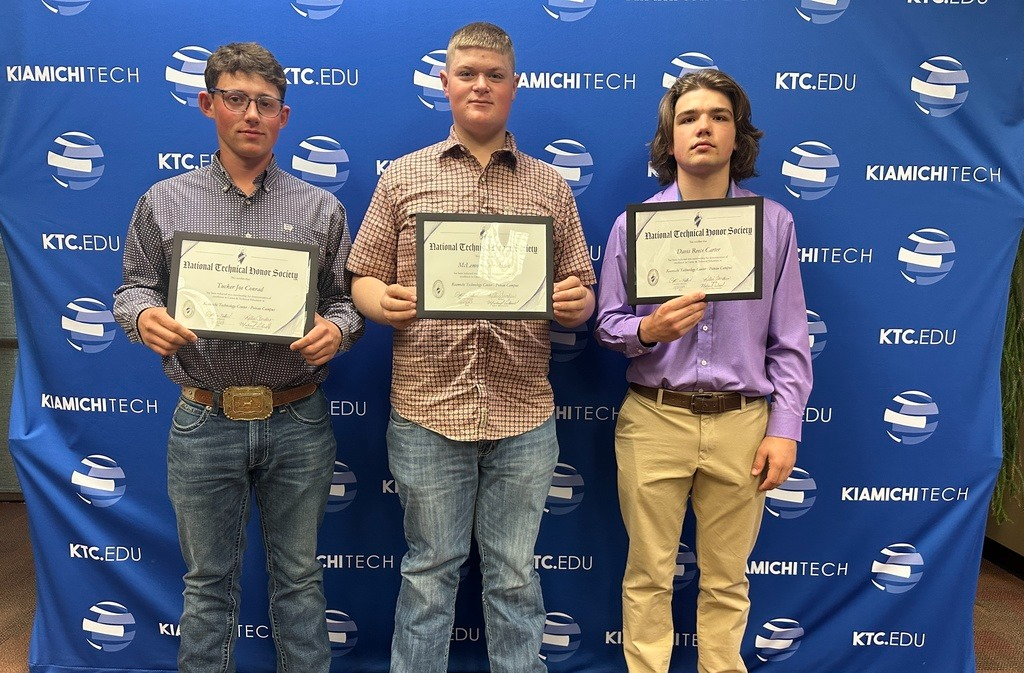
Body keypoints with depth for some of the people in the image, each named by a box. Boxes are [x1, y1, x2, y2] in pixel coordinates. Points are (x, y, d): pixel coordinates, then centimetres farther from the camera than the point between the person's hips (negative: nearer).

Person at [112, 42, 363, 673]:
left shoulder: (322, 208, 4)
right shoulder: (165, 201, 5)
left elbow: (346, 301, 4)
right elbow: (135, 288, 9)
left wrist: (335, 329, -17)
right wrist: (144, 316, -13)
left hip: (297, 421, 0)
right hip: (204, 420, 0)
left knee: (299, 577, 14)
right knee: (209, 580, 15)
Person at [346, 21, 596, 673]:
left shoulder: (551, 186, 10)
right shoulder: (403, 176, 8)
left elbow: (581, 294, 10)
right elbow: (363, 277, 7)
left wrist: (575, 302, -12)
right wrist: (381, 302, -14)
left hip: (524, 415, 1)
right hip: (427, 410, 0)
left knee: (515, 575, 13)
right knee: (430, 571, 12)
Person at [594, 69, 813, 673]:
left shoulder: (774, 222, 5)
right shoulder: (634, 222, 3)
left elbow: (790, 340, 5)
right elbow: (607, 323, 5)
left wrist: (785, 429, -2)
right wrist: (648, 331, -17)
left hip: (741, 423, 1)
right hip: (654, 419, 0)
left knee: (727, 582, 13)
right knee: (649, 576, 10)